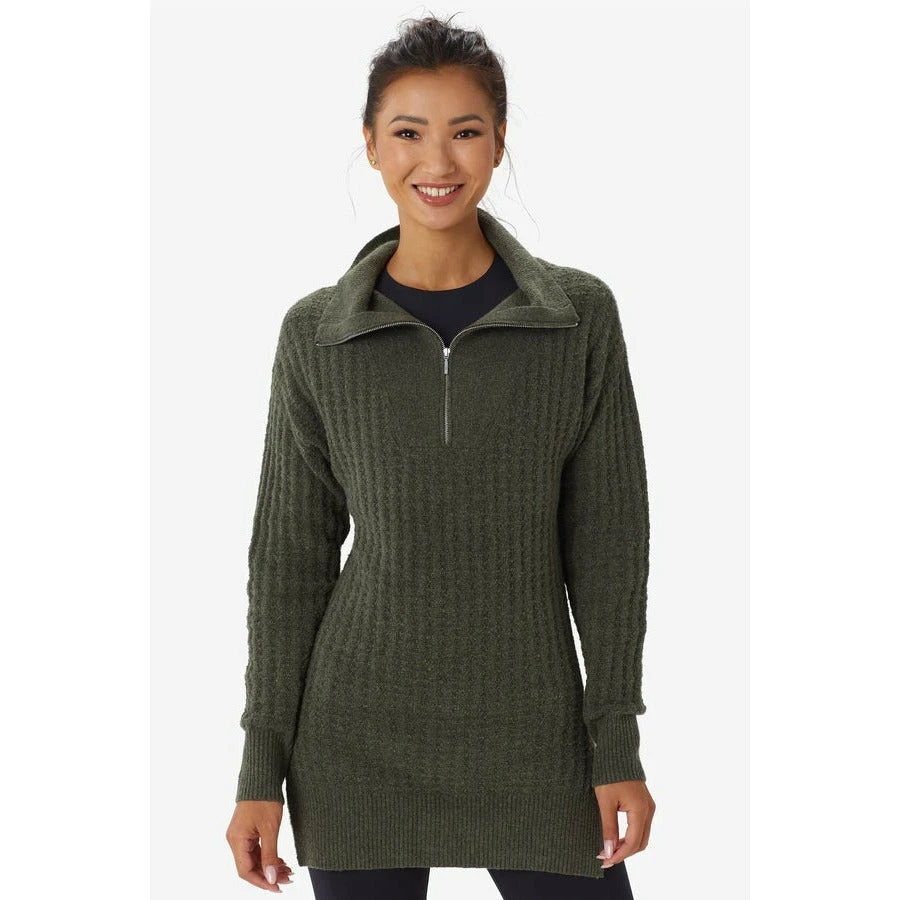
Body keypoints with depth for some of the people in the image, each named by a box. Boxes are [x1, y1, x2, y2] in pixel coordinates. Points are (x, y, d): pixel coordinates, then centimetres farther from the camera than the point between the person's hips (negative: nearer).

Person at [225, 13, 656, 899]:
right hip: (356, 744, 0)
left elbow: (608, 537, 0)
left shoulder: (581, 316, -2)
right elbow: (290, 554, 2)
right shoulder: (314, 334, -1)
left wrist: (618, 743, -2)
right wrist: (261, 767, 1)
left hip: (534, 743, 0)